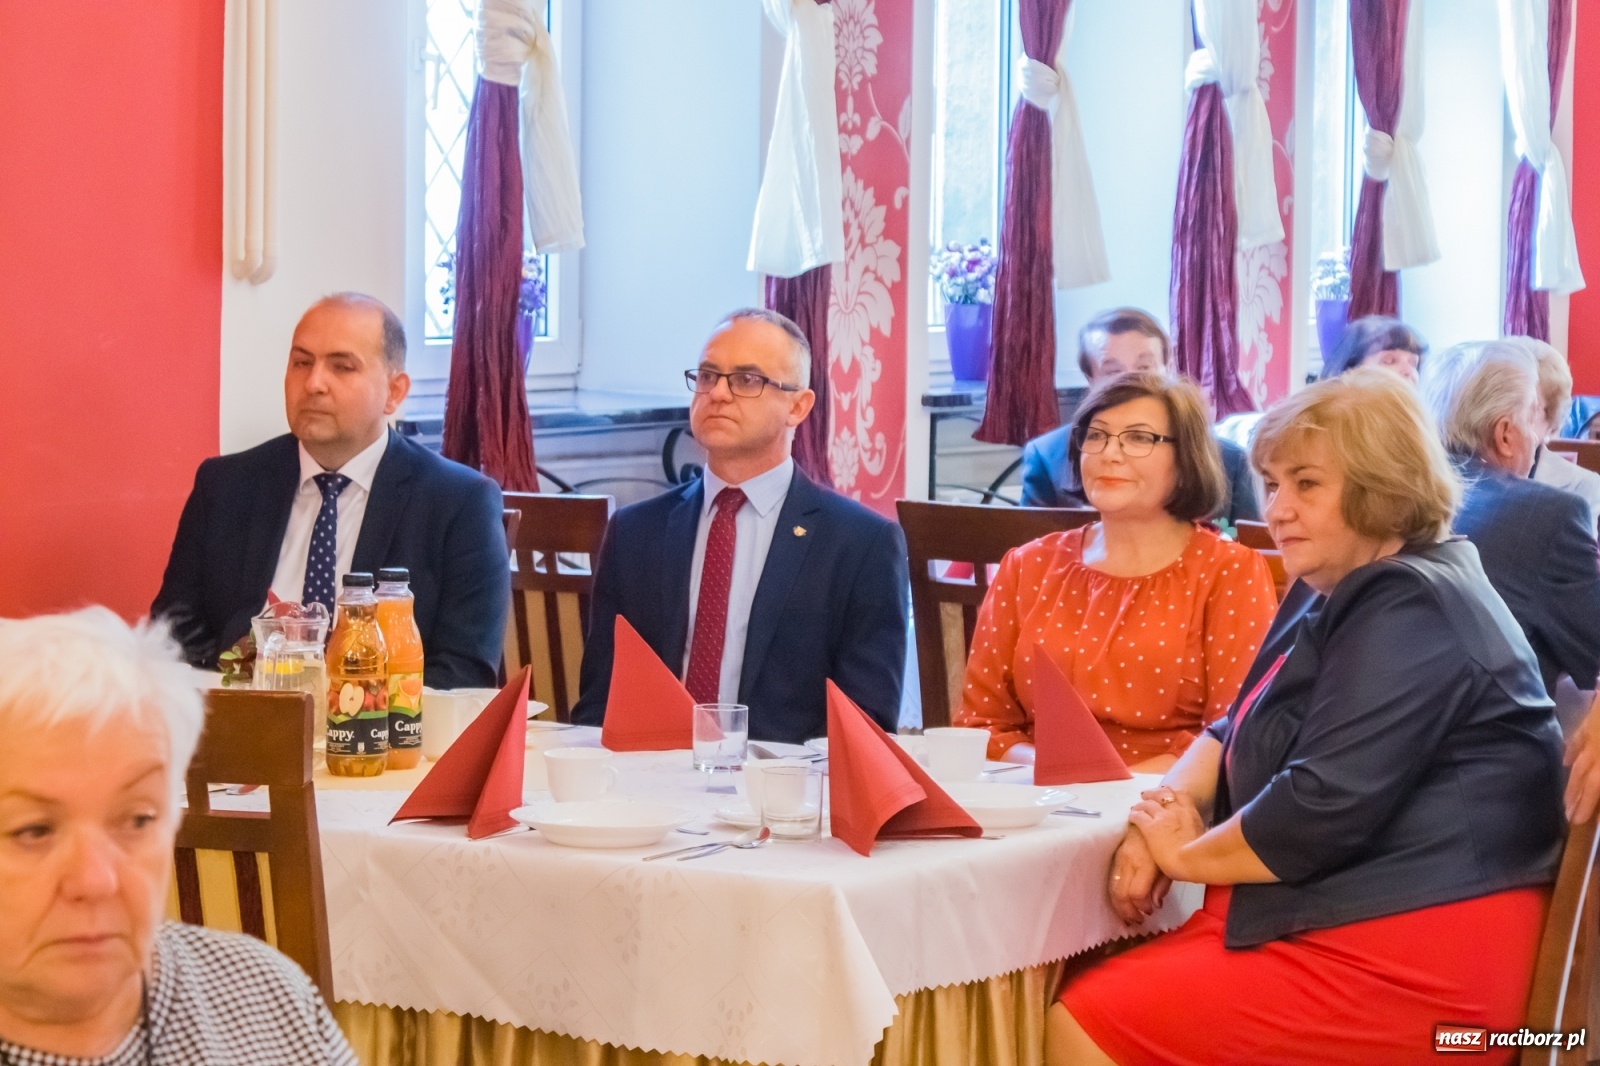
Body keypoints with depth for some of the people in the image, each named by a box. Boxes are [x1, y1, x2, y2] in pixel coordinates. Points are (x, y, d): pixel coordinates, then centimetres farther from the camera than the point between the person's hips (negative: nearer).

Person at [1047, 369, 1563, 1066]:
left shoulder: (1410, 614, -16)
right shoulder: (1359, 597, 20)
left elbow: (1323, 809, -24)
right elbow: (1236, 734, 21)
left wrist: (1188, 854, -7)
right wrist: (1166, 807, -1)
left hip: (1404, 963, -11)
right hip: (1331, 922, 11)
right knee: (1075, 999, 2)